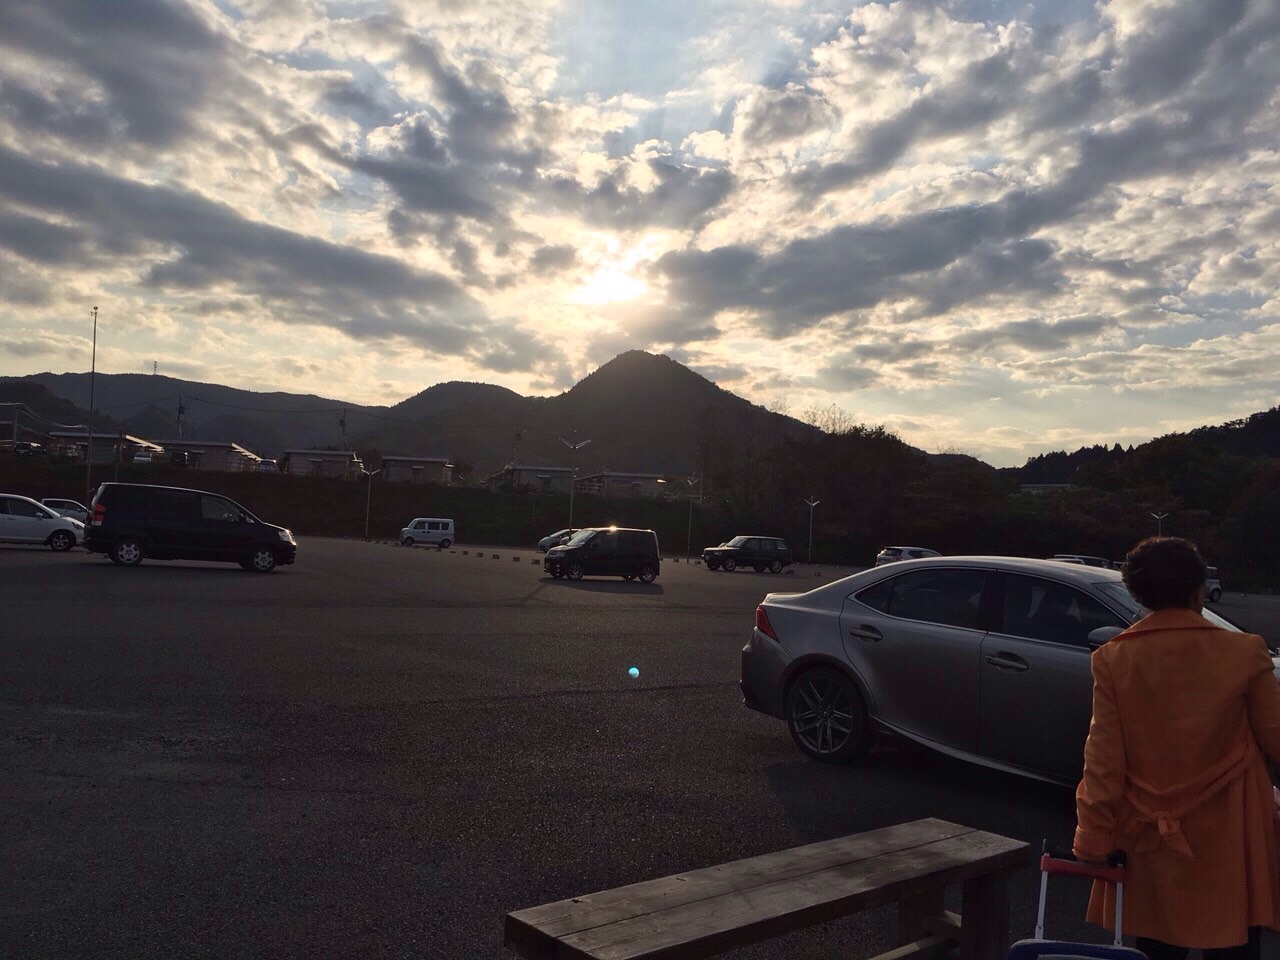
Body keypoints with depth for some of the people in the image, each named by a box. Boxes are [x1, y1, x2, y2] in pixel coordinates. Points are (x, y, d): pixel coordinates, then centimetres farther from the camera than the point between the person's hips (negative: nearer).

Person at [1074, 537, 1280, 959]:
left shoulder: (1113, 659, -8)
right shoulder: (1244, 653, -9)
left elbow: (1104, 757, -8)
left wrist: (1094, 838, -3)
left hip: (1151, 838, 1)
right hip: (1228, 836, -1)